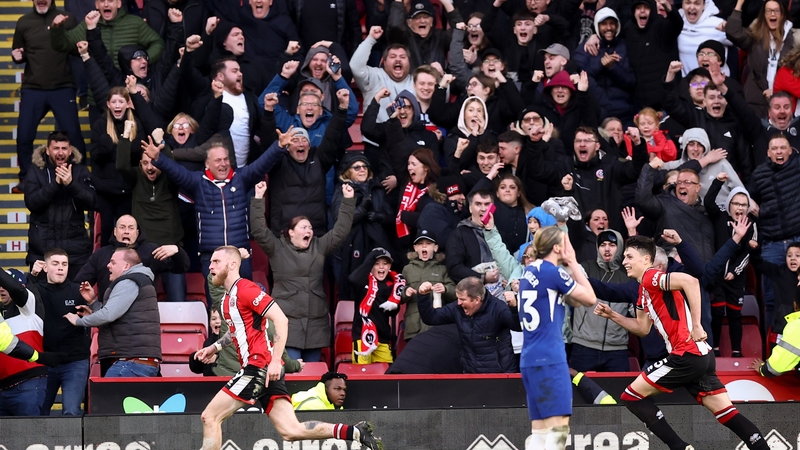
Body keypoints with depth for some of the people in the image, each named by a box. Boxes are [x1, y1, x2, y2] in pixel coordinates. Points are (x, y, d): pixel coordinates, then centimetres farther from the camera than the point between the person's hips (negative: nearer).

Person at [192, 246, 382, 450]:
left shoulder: (245, 289, -10)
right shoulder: (228, 297, 19)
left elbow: (280, 319, -18)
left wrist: (275, 361, -24)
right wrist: (215, 347, 23)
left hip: (259, 368, -9)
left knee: (210, 416, -7)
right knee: (291, 431, 1)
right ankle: (356, 432, 0)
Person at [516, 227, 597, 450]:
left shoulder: (530, 271, 15)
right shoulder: (552, 272, -10)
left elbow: (574, 300, 19)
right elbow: (590, 298, -2)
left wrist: (570, 265, 13)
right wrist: (573, 263, 4)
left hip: (529, 359, 9)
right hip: (549, 359, -9)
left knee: (539, 430, 7)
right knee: (558, 427, -10)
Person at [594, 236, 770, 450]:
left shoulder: (651, 277, -8)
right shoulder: (644, 290, 21)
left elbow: (690, 281, -25)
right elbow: (642, 328, 31)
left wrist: (696, 325, -24)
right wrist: (612, 315, 21)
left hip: (687, 355, -10)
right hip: (700, 355, 10)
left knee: (632, 396, -1)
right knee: (727, 413, 6)